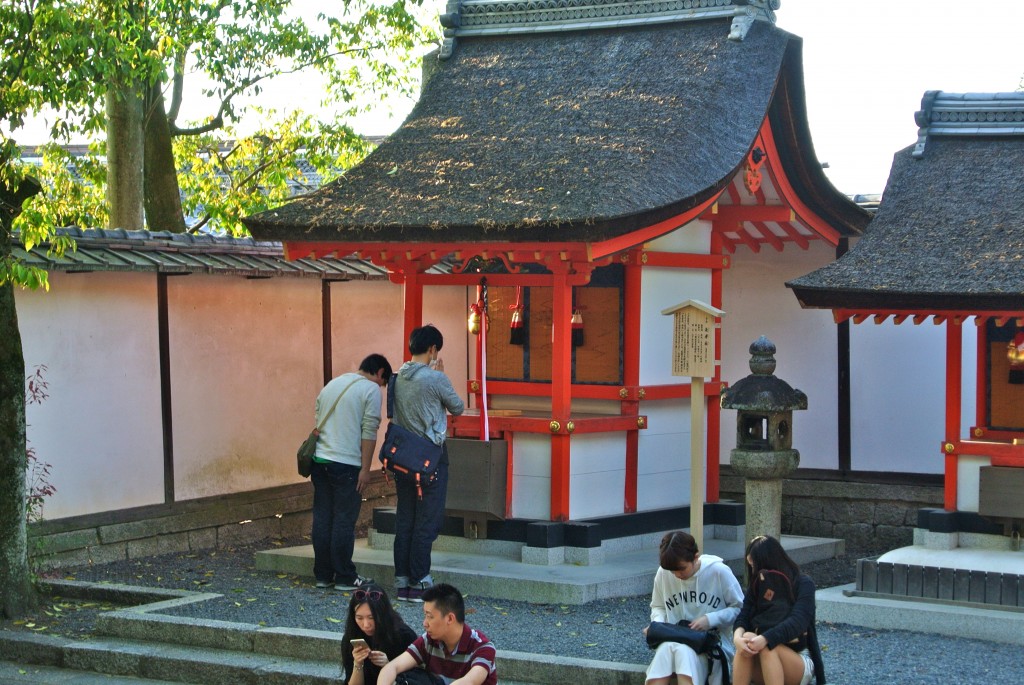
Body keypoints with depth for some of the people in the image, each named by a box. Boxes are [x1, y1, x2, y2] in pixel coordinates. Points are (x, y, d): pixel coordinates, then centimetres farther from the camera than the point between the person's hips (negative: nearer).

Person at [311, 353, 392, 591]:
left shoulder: (331, 385, 19)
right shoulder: (371, 389, -4)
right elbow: (369, 431, -10)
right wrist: (365, 469, -10)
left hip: (320, 460, 7)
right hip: (346, 463, -7)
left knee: (322, 518, 9)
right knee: (344, 521, -2)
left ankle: (323, 575, 14)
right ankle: (344, 577, 3)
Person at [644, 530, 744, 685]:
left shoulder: (718, 572, -7)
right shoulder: (663, 573, 2)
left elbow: (740, 608, 0)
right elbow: (658, 607, 19)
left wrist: (711, 619, -14)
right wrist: (658, 623, -3)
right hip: (672, 640, 3)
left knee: (684, 650, -39)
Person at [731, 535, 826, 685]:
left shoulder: (803, 585, -6)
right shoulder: (756, 586, 8)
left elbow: (798, 622, -22)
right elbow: (743, 618, -5)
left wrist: (764, 639, -37)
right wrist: (738, 636, -30)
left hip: (799, 664, -3)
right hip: (762, 669, 3)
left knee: (767, 647, -35)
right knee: (747, 639, -29)